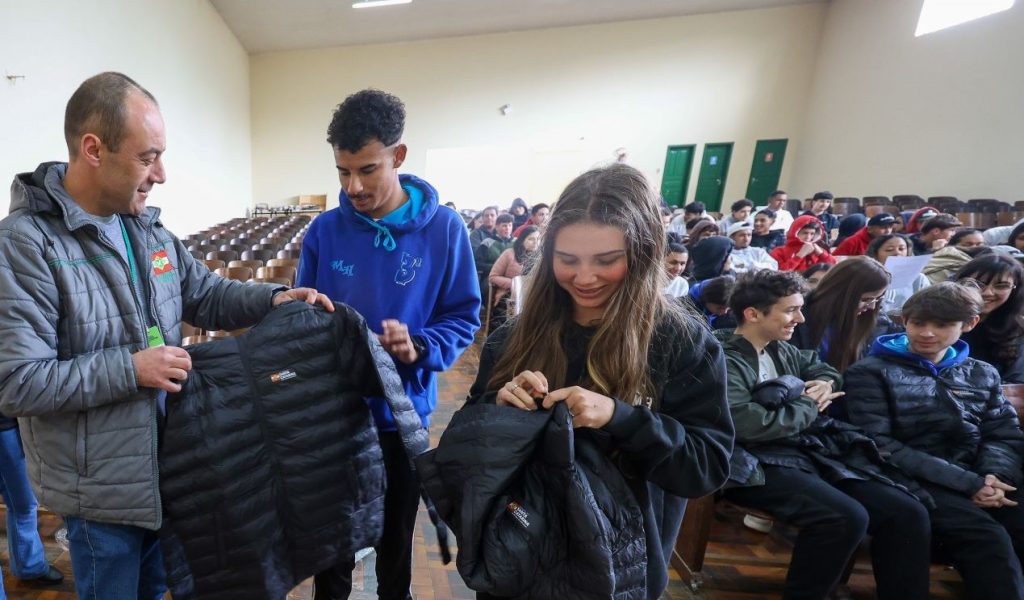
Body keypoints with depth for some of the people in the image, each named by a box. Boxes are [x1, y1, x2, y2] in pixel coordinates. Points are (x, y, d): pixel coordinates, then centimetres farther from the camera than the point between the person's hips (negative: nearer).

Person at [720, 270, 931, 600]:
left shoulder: (783, 350, 15)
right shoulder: (725, 360, -14)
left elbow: (822, 367, 34)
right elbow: (750, 426, -24)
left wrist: (825, 383, 7)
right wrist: (809, 406, -7)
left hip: (814, 451, 9)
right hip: (762, 464, -8)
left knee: (908, 513, -5)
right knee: (847, 517, -28)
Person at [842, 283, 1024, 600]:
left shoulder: (982, 375, 18)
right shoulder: (870, 372, -2)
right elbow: (878, 444, -10)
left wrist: (994, 476, -11)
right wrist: (966, 482, -14)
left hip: (976, 478, 5)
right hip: (913, 482, -5)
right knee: (988, 537, -28)